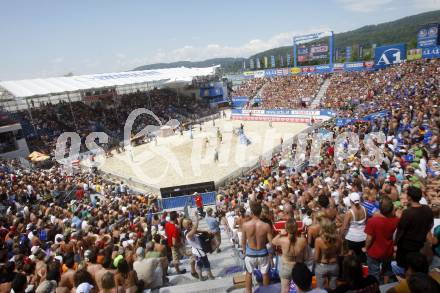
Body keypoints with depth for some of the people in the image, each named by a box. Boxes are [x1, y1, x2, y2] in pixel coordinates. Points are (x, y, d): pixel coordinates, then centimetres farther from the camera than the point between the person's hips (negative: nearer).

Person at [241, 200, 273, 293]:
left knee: (249, 274, 24)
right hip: (262, 253, 0)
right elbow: (271, 241, -12)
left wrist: (243, 250, 13)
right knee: (265, 274, 24)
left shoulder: (245, 225, -20)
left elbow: (243, 240, -5)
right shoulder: (266, 226, -22)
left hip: (250, 253, 0)